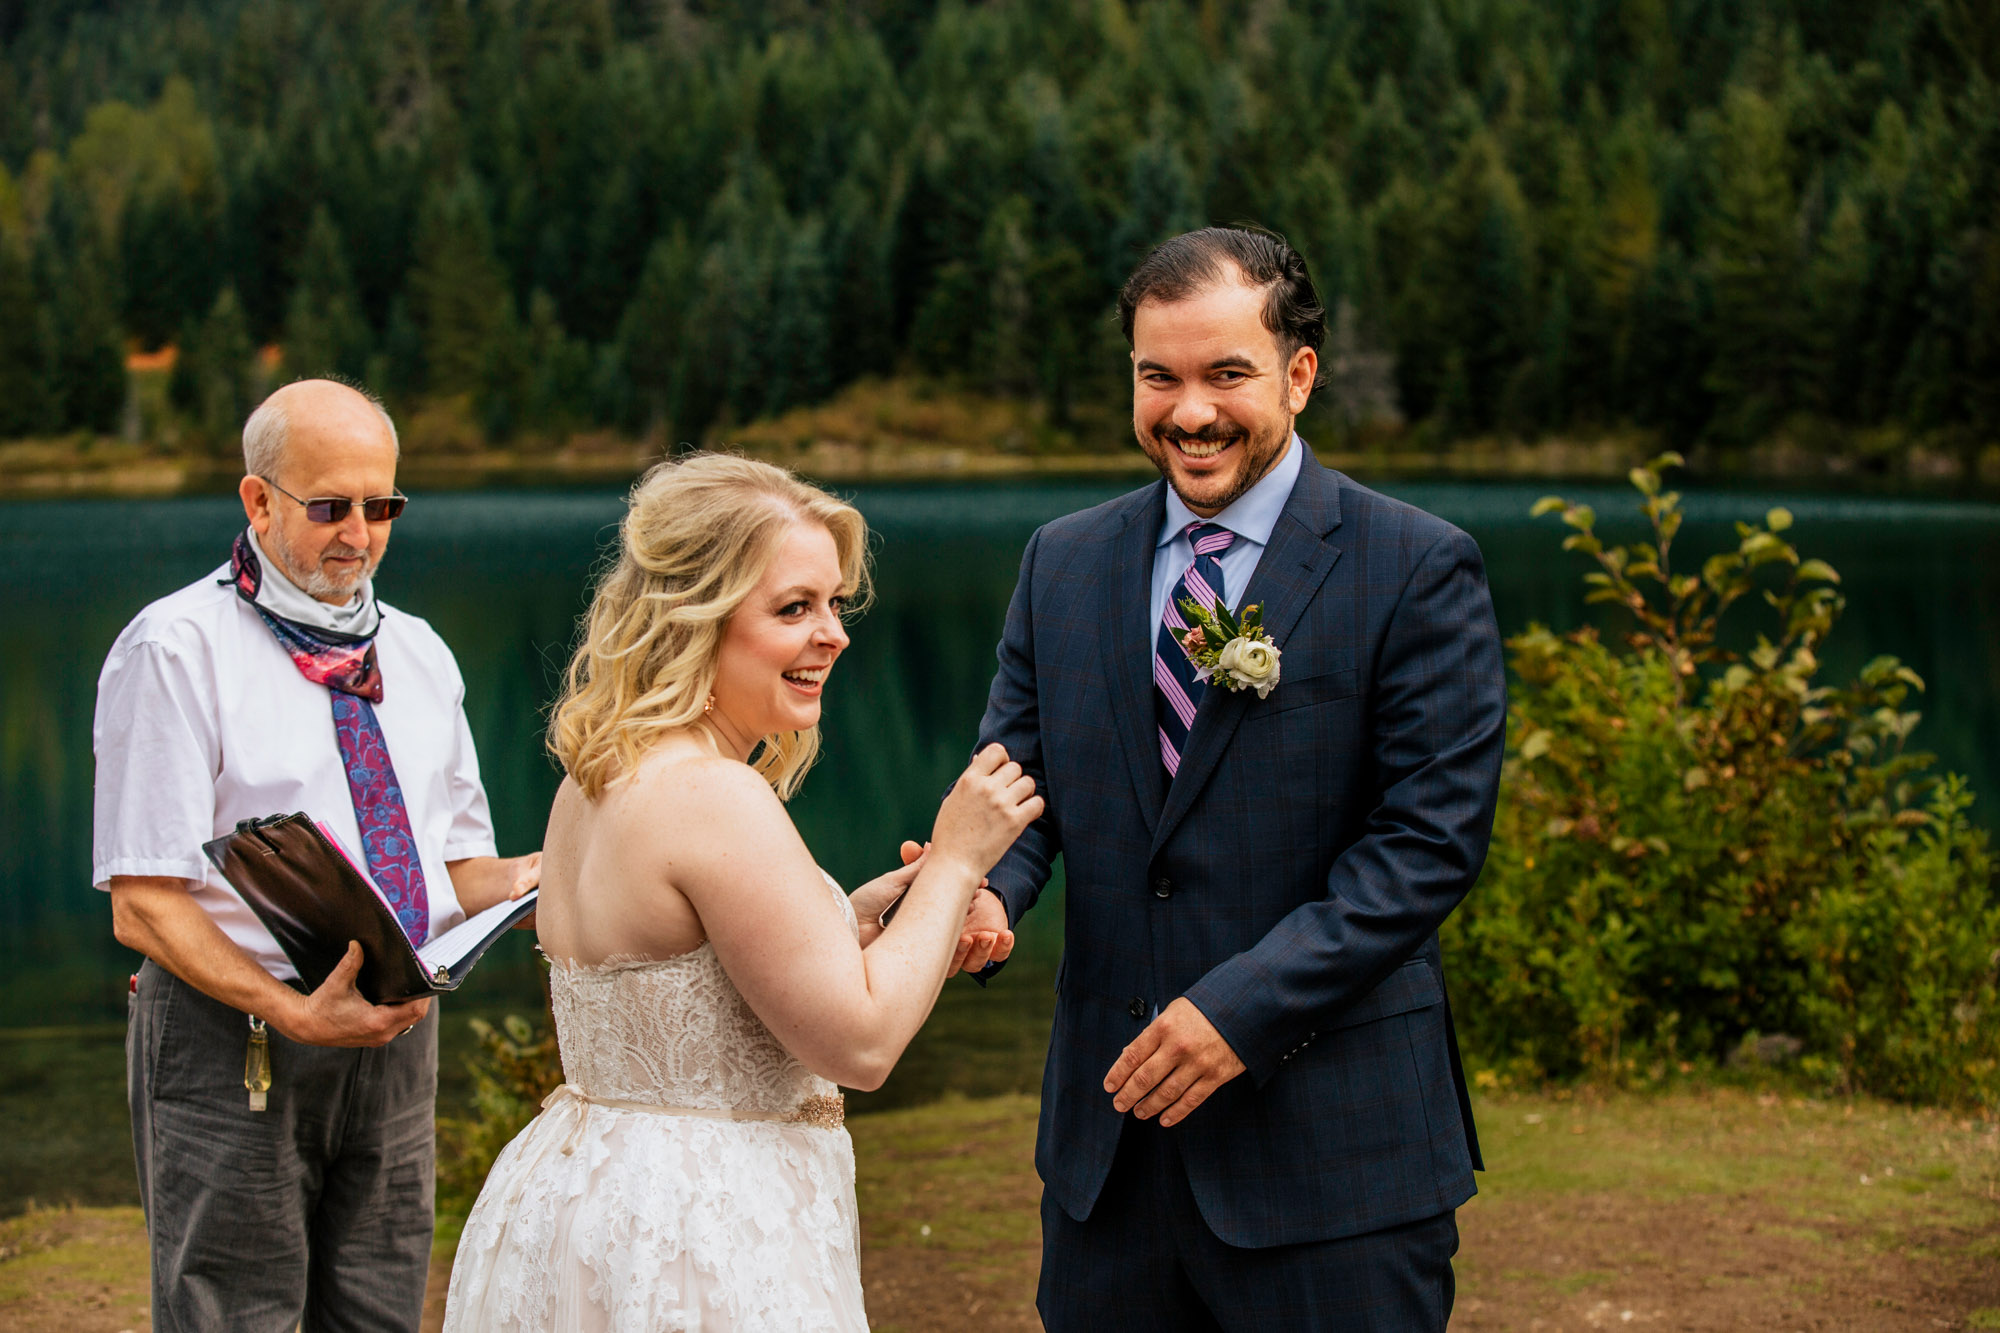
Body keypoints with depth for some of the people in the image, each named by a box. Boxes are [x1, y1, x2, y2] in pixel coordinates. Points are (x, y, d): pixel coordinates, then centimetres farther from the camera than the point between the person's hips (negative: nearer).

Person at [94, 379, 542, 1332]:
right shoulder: (175, 648, -7)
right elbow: (143, 904, -12)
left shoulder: (418, 655, 13)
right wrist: (293, 1014, -23)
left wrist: (514, 882, -6)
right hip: (231, 1043, -5)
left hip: (395, 1030, 6)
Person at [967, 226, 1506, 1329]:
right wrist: (984, 889, -15)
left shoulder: (1418, 571, -7)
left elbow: (1431, 835, -12)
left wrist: (1244, 1007, -19)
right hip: (1108, 1138, 4)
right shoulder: (1063, 563, 9)